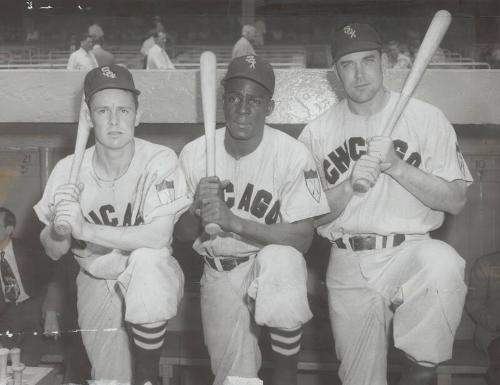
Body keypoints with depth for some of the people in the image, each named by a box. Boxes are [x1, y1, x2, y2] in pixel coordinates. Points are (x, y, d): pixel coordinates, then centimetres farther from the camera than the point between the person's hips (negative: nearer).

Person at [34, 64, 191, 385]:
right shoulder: (69, 170, -10)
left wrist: (84, 228, -33)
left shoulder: (160, 160, -19)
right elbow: (53, 252, -5)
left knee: (147, 260, -36)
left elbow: (159, 237, -31)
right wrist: (59, 226, -28)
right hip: (96, 280, 3)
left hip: (152, 275, -3)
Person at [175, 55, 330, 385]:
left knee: (281, 260, -36)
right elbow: (181, 234, 2)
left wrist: (233, 221, -27)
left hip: (272, 262, -2)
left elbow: (302, 238, -17)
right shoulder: (194, 154, -5)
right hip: (219, 273, 2)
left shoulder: (293, 154, -14)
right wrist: (198, 210, -22)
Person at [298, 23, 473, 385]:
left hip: (408, 252, -2)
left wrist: (397, 166, -17)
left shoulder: (425, 117, 0)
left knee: (442, 263, -36)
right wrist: (350, 185, -16)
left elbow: (456, 200, -4)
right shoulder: (317, 132, 5)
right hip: (347, 266, 2)